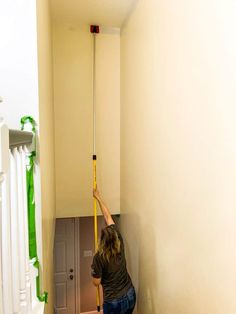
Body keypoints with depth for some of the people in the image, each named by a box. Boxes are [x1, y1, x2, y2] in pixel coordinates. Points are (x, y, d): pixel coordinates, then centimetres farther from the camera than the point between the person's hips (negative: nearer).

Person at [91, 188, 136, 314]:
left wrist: (94, 270, 9)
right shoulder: (119, 244, -9)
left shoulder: (99, 257, -22)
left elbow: (96, 282, -10)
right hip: (130, 296, 5)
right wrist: (98, 197, 5)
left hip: (114, 302, -5)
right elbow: (108, 217, -3)